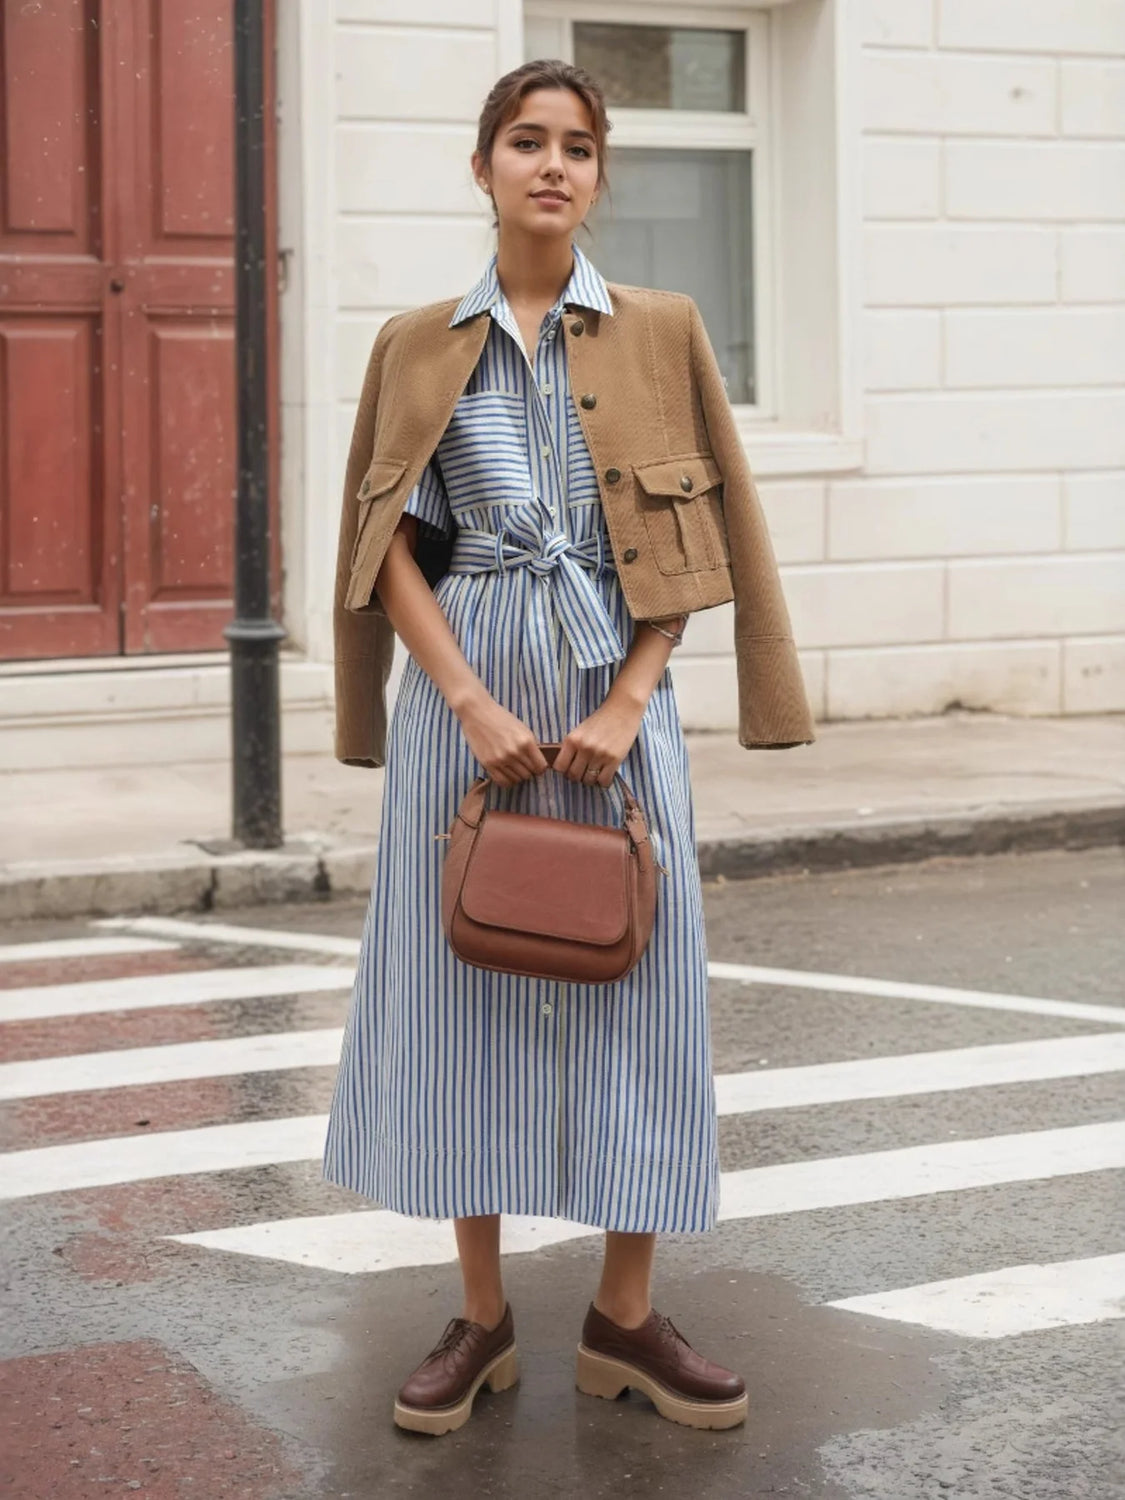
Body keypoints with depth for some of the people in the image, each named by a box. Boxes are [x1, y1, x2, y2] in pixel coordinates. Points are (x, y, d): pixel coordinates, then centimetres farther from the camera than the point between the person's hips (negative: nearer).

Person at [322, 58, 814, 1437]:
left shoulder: (660, 330, 5)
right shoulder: (418, 344, 5)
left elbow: (696, 540, 2)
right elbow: (392, 544, 1)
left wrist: (626, 703, -10)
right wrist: (474, 705, -12)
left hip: (616, 696, 0)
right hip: (465, 697, 0)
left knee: (636, 987, 0)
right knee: (461, 984, 3)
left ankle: (624, 1321, 12)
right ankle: (482, 1318, 14)